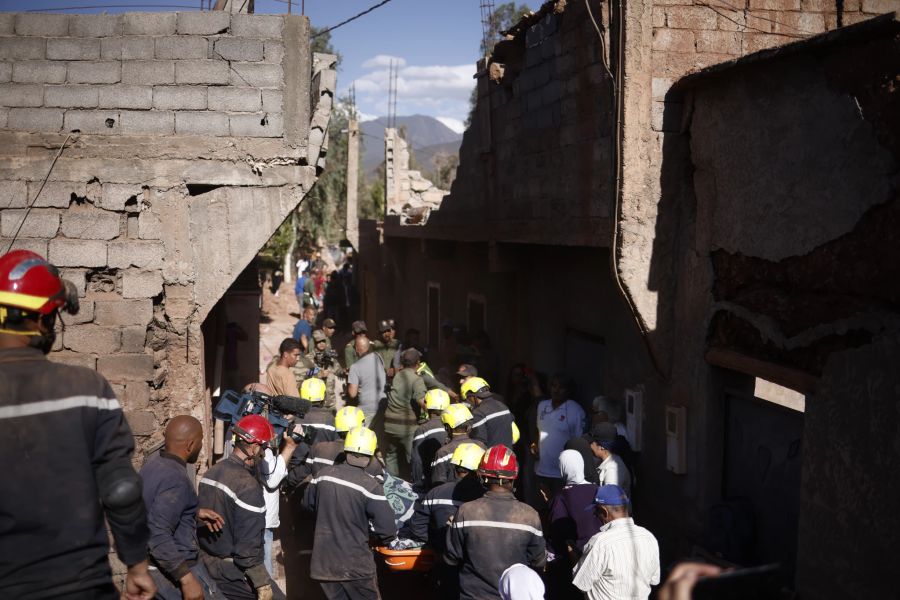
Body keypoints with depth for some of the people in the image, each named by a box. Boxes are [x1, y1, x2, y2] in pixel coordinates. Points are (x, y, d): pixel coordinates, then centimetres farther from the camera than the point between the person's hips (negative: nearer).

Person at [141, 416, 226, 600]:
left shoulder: (153, 466, 5)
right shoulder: (175, 479, -24)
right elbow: (158, 536, -30)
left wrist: (195, 513, 17)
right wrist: (186, 579, -29)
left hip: (153, 567, 9)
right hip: (175, 569, -9)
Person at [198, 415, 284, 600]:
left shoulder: (211, 473, 2)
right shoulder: (248, 486, -22)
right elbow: (248, 545, -23)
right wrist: (262, 584, -16)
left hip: (207, 564, 8)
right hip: (234, 572, -8)